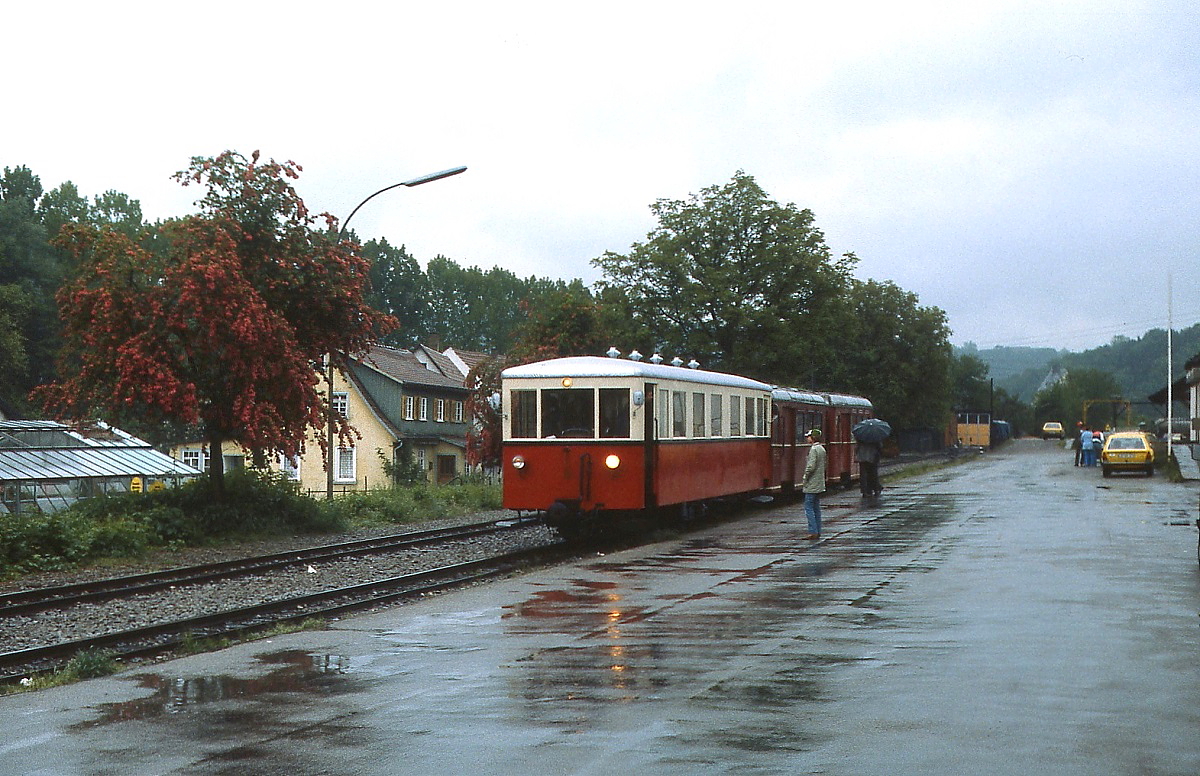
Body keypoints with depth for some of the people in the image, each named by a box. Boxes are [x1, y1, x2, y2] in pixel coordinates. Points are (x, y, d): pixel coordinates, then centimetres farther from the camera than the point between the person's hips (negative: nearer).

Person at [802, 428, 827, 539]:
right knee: (816, 508, 12)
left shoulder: (813, 449, -15)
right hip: (820, 484, 9)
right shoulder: (822, 449, 13)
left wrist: (806, 477, -8)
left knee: (808, 507, -6)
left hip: (812, 484, -9)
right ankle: (817, 532, 12)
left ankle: (813, 531, -11)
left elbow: (811, 466, -22)